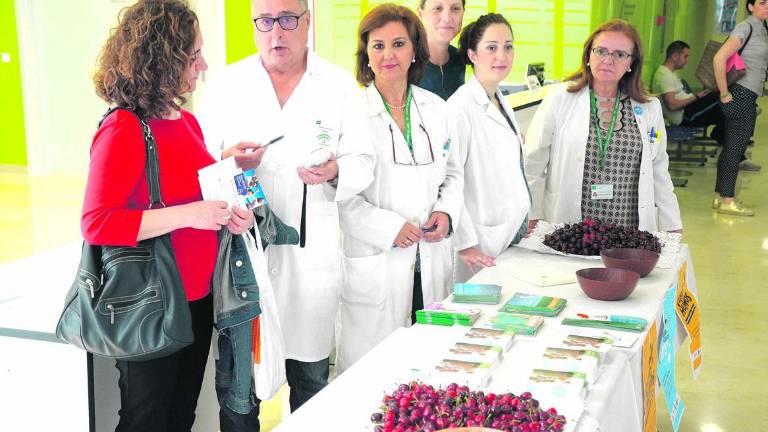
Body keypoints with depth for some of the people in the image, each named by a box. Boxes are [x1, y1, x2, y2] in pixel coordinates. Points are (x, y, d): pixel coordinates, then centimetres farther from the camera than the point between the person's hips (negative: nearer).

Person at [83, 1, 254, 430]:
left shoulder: (187, 120, 6)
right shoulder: (123, 131, -18)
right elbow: (97, 224, -24)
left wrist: (229, 212, 0)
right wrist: (188, 214, -28)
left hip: (198, 297, 8)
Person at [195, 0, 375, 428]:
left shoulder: (341, 85, 4)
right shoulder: (226, 84, 5)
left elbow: (363, 163, 2)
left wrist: (335, 171, -20)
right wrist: (226, 162, -16)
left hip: (312, 253, 0)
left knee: (312, 375, 12)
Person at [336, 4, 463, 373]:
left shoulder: (435, 108, 10)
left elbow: (452, 172, 19)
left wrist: (447, 212, 0)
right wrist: (389, 228, -16)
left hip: (432, 263, 5)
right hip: (374, 267, -4)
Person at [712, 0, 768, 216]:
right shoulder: (746, 28, -12)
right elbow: (719, 59, -23)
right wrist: (724, 94, -18)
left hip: (747, 98, 9)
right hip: (741, 96, -9)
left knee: (731, 148, 12)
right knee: (735, 148, -5)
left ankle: (720, 197, 18)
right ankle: (727, 201, 0)